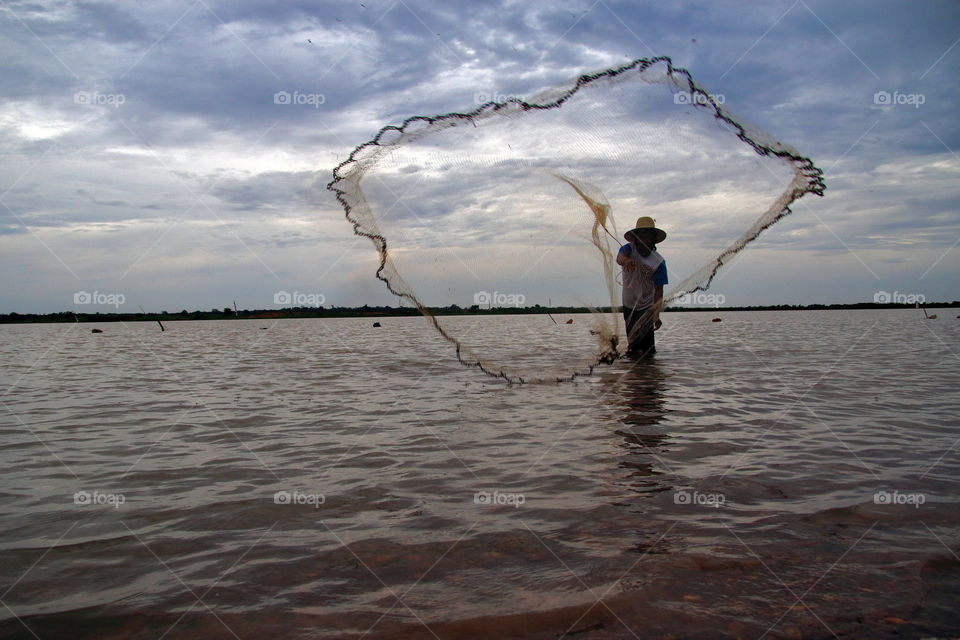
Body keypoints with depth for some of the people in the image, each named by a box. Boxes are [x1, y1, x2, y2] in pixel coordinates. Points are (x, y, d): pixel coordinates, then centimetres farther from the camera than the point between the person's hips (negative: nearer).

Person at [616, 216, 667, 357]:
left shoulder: (659, 262, -13)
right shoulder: (629, 249, -10)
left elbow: (658, 290, -15)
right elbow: (619, 257, -35)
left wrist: (656, 315, -26)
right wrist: (625, 260, -61)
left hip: (646, 307, -2)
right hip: (628, 305, 2)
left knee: (647, 348, -7)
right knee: (632, 344, 9)